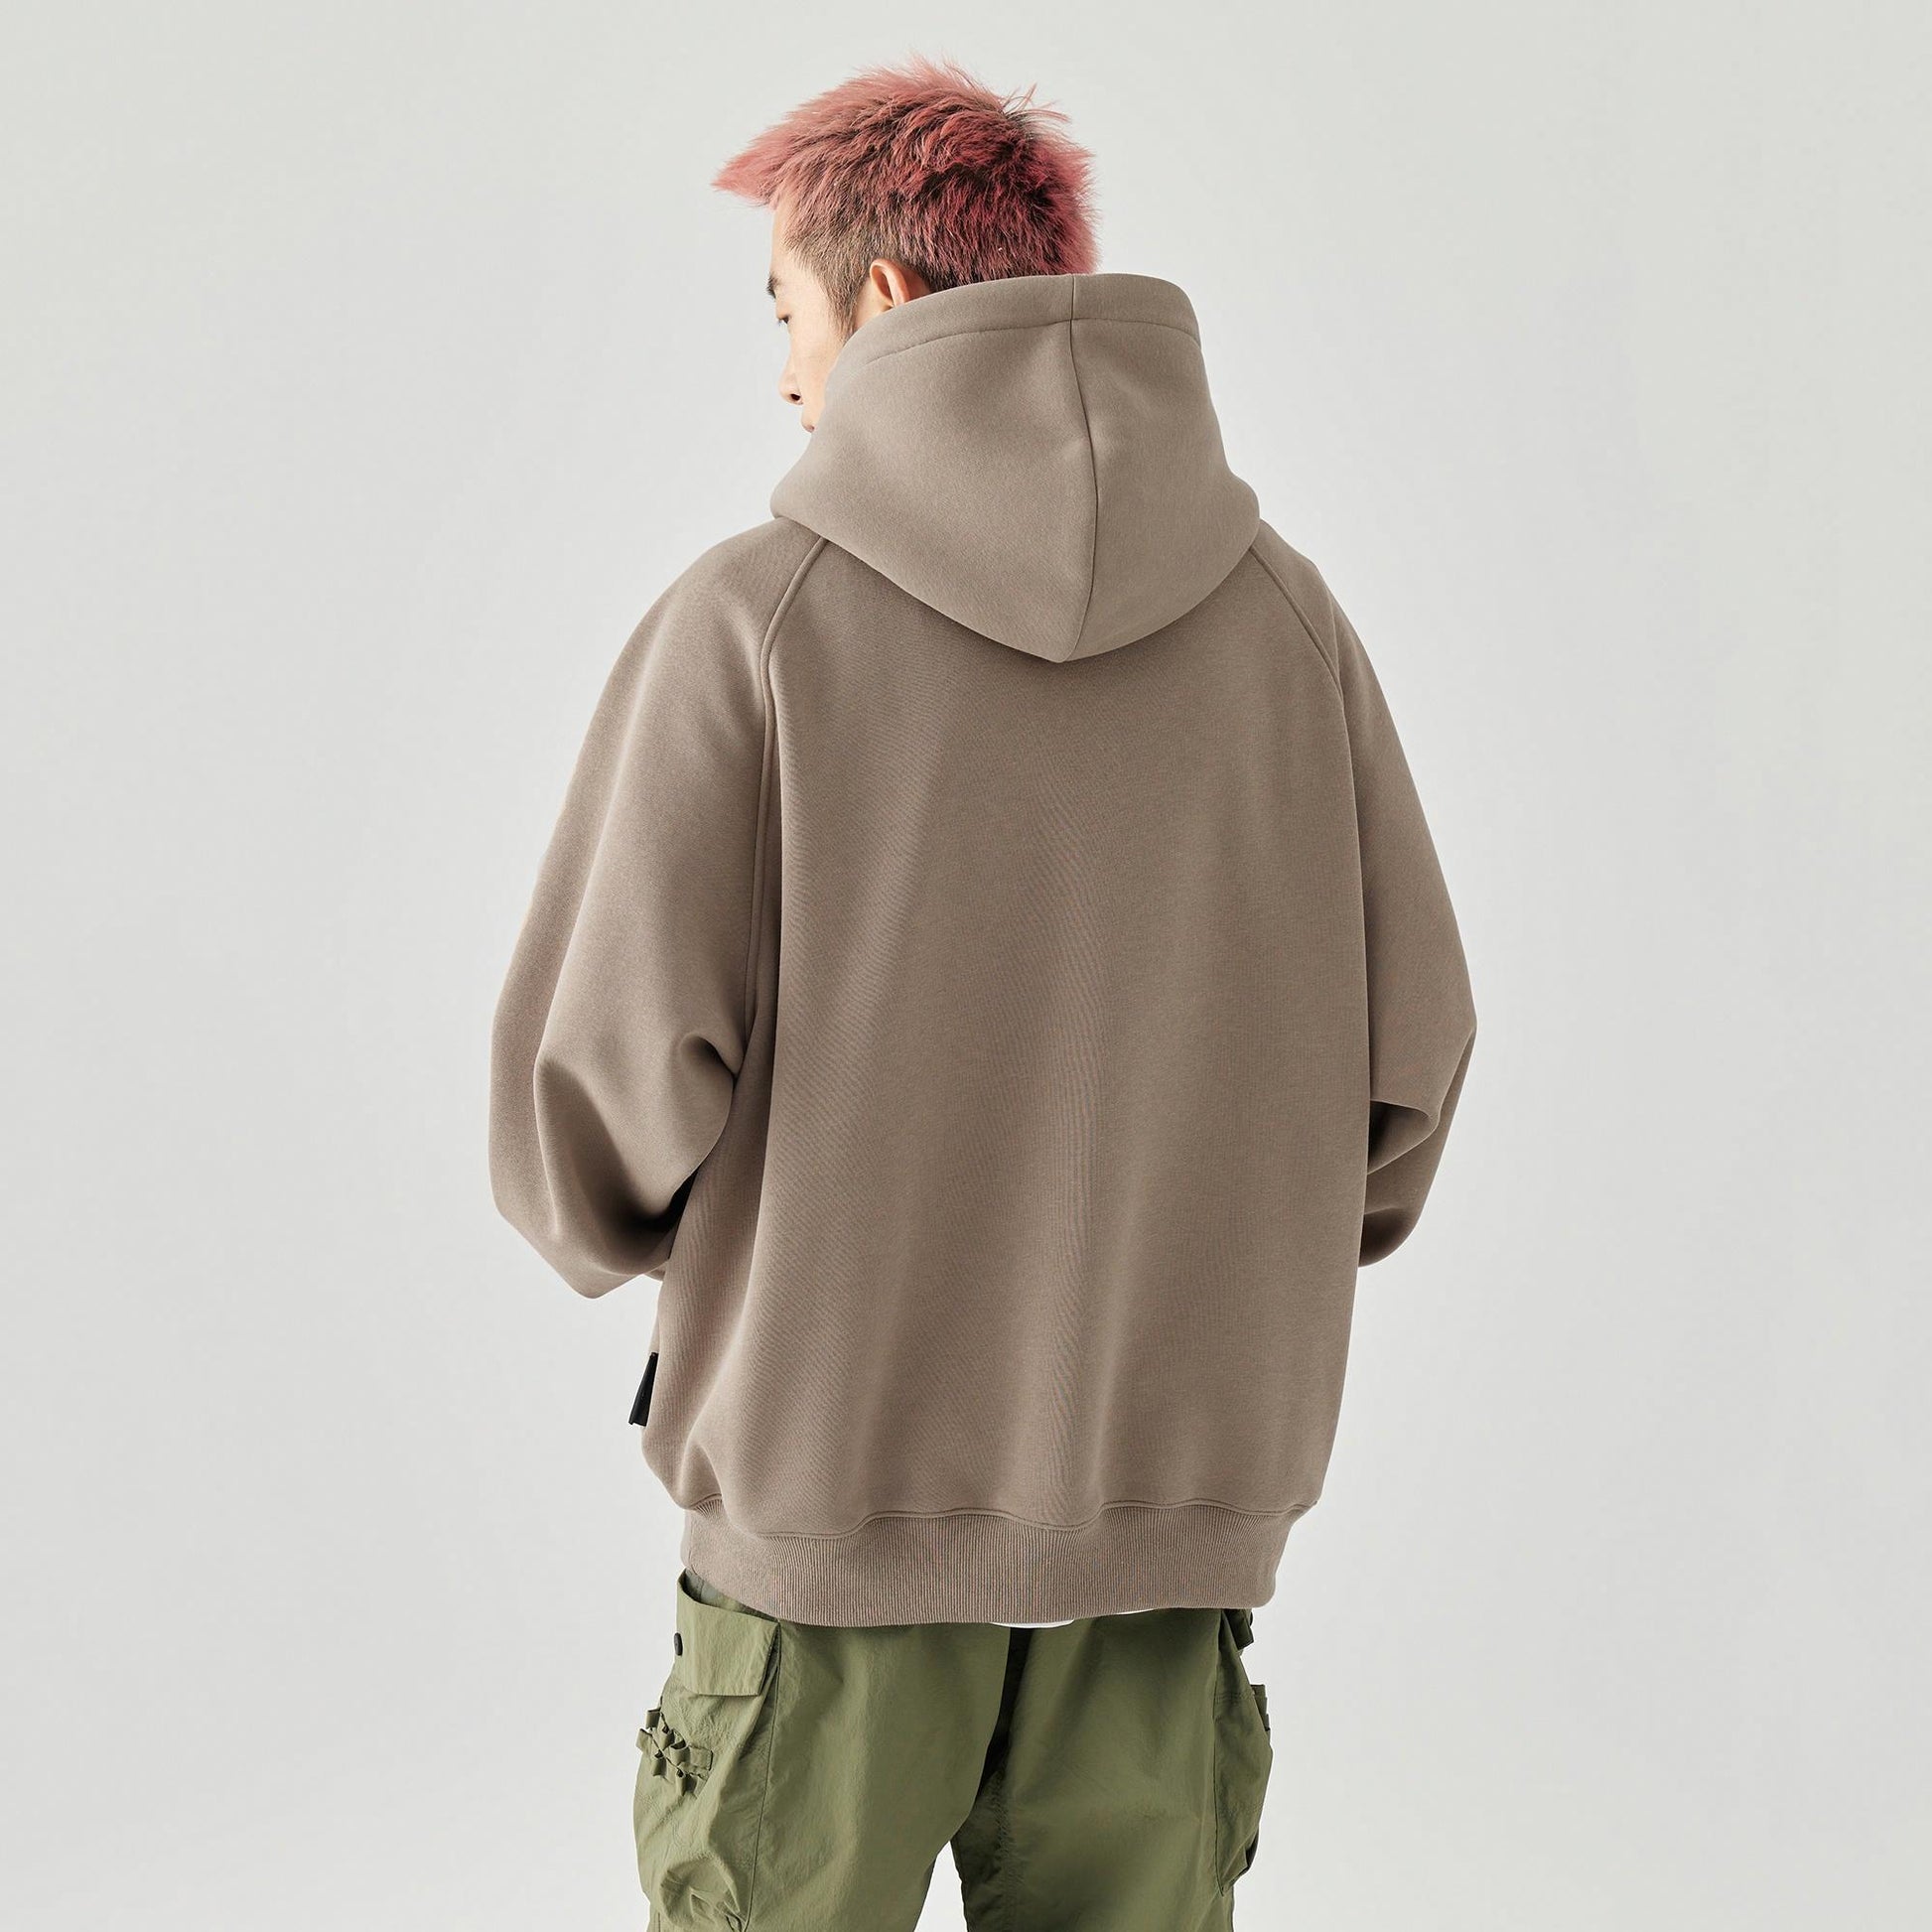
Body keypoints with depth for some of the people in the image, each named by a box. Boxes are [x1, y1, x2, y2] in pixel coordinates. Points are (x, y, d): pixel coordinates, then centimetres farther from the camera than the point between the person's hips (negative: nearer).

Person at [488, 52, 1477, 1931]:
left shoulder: (751, 615, -9)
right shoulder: (1285, 610, 1)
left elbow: (607, 1069, -14)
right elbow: (1410, 1047, 2)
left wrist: (610, 1230, 9)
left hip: (830, 1474, -3)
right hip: (1172, 1503, 3)